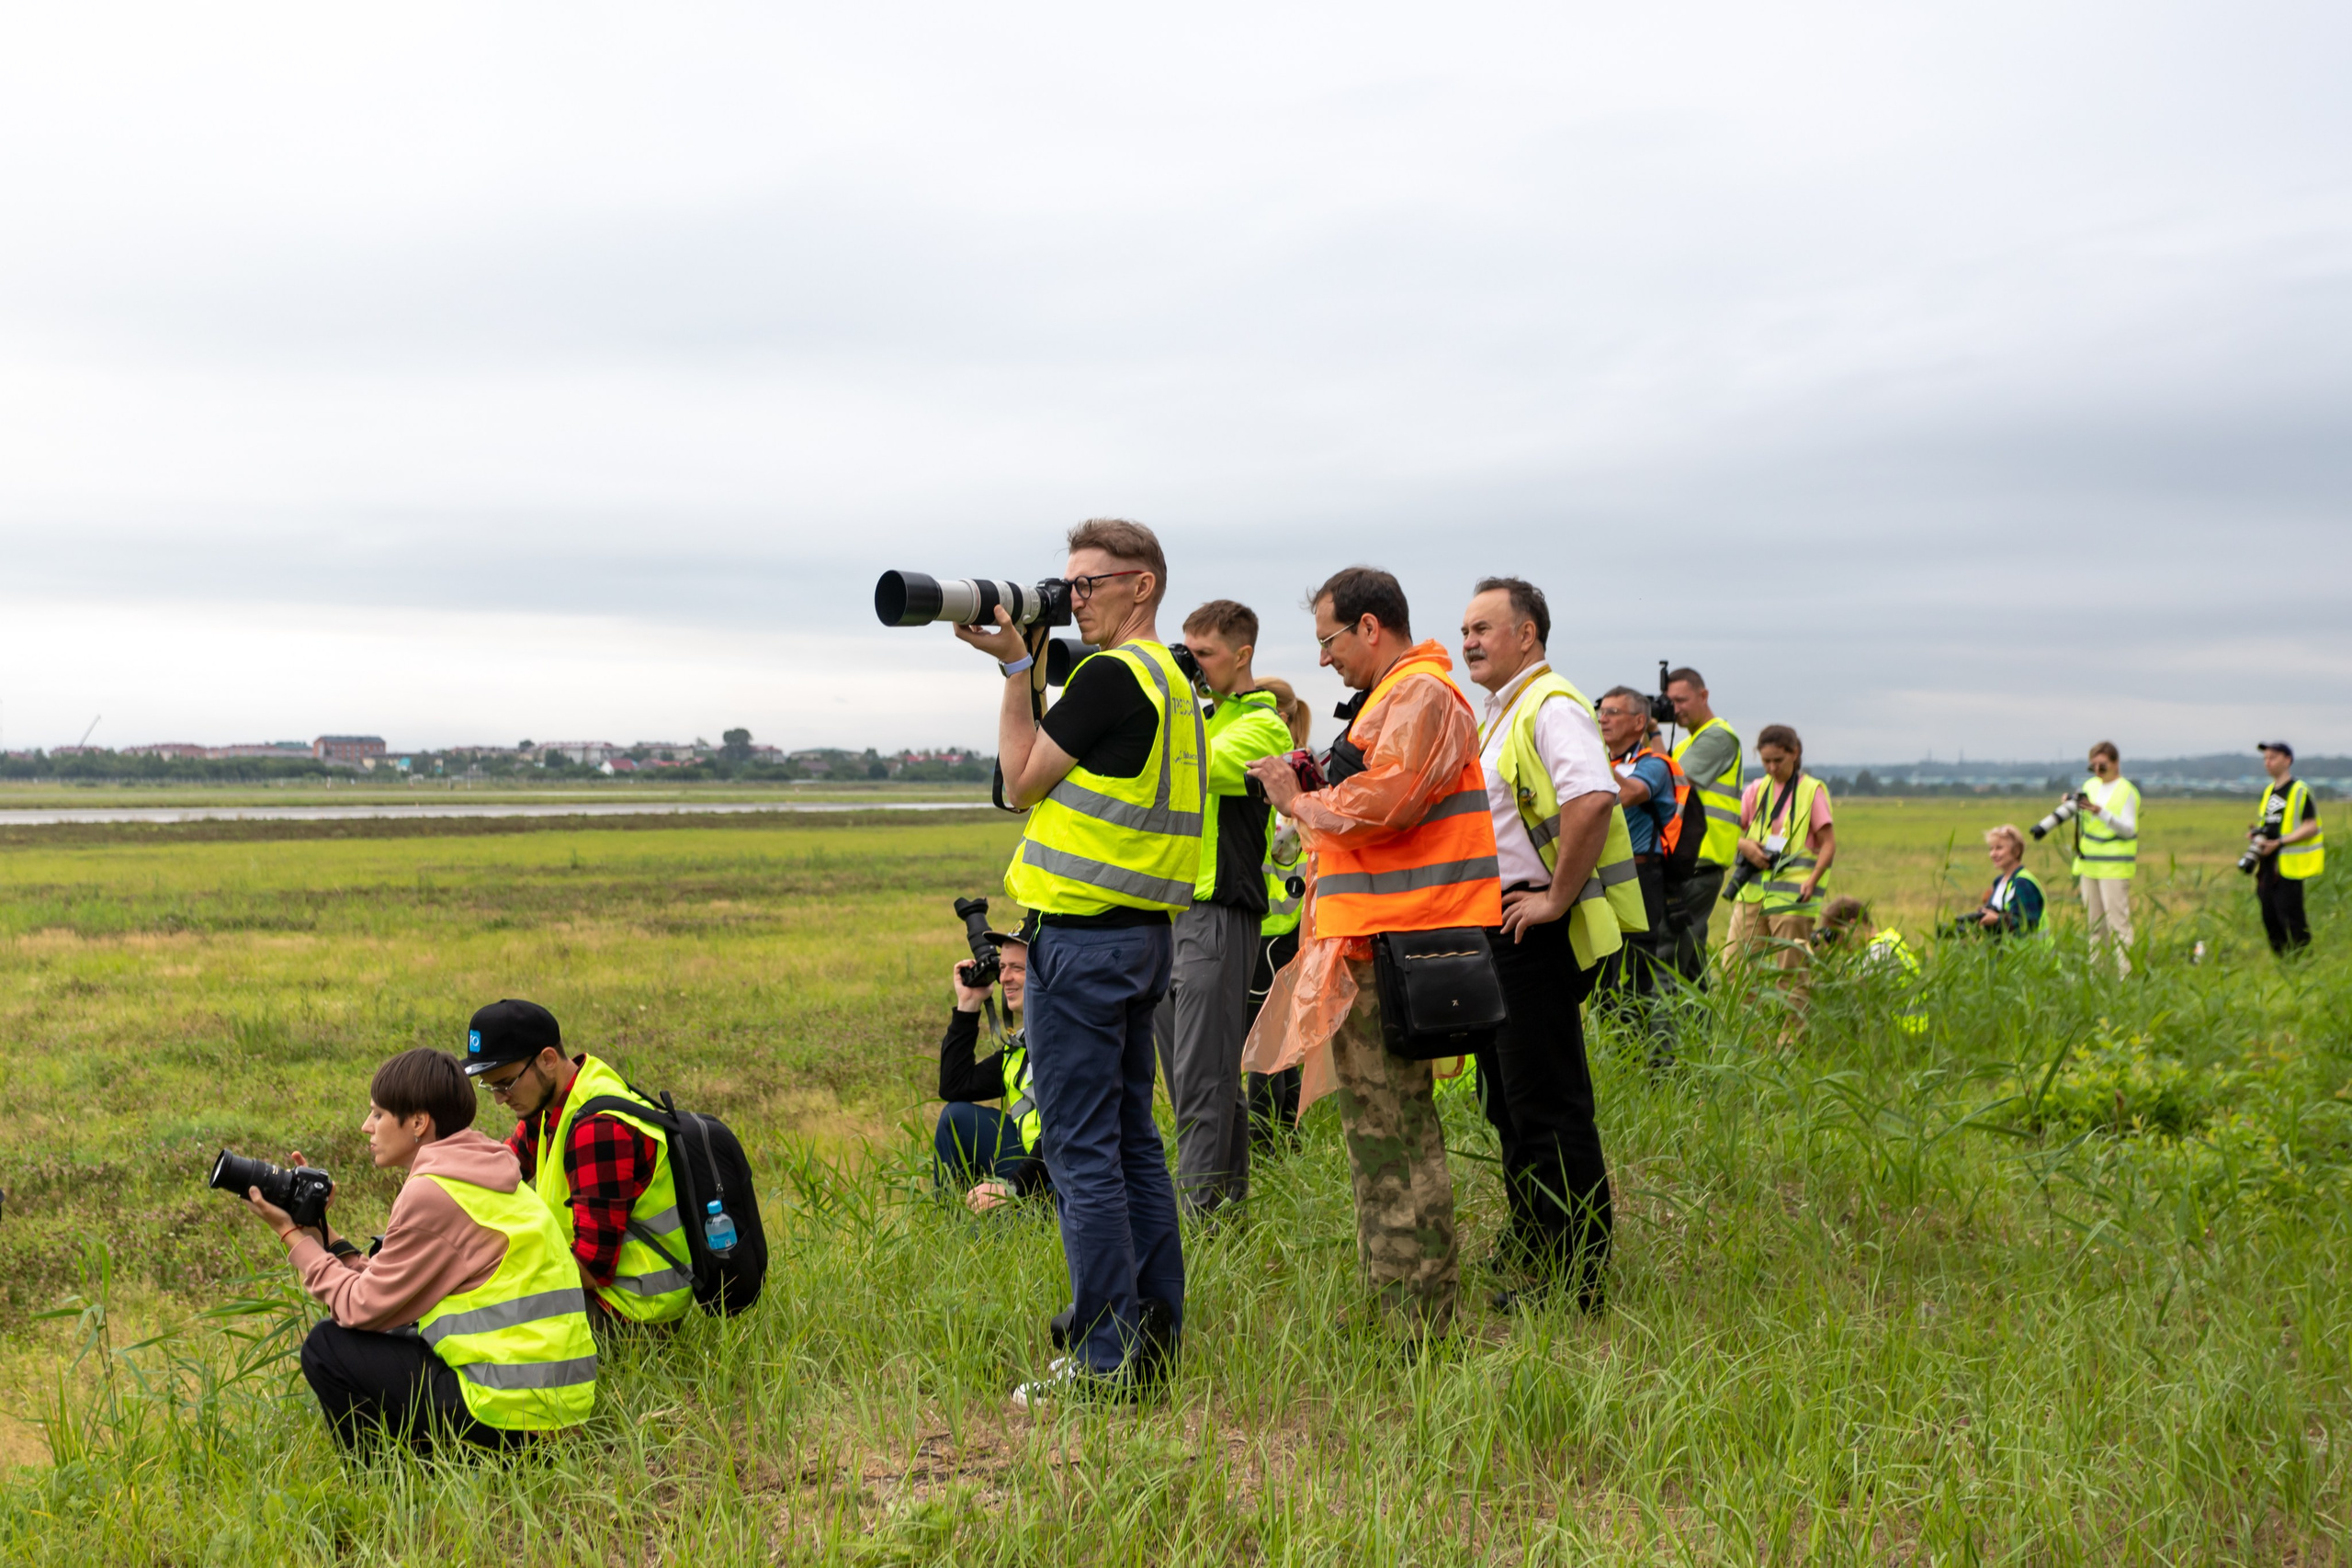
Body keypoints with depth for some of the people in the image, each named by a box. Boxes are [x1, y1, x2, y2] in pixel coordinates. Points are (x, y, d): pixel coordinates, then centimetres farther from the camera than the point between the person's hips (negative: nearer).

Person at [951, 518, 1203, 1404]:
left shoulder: (1111, 675, -14)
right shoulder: (1170, 679, 17)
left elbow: (1022, 781, -8)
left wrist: (1014, 667, -2)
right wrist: (1033, 671, 14)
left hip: (1084, 934, -10)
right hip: (1143, 933, 10)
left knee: (1082, 1151, -5)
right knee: (1132, 1143, 15)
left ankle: (1105, 1357, -2)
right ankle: (1154, 1334, 21)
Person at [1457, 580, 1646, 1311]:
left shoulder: (1552, 708, -15)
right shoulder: (1499, 715, 19)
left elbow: (1594, 799, -31)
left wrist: (1556, 898, -26)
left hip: (1537, 933, -11)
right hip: (1499, 930, 11)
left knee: (1548, 1106, -7)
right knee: (1508, 1099, 17)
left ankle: (1577, 1278, -1)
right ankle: (1533, 1249, 28)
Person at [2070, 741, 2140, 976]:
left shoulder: (2126, 791, -6)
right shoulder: (2090, 785, 12)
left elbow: (2128, 829, -15)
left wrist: (2100, 812, -26)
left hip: (2114, 866, -7)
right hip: (2089, 864, 7)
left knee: (2118, 922, -10)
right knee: (2095, 923, 11)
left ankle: (2125, 973, -10)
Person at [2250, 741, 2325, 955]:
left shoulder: (2301, 791, -8)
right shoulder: (2268, 791, 15)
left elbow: (2311, 827, -14)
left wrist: (2278, 842, -21)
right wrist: (2258, 837, 1)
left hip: (2289, 865, -8)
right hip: (2268, 865, 8)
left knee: (2291, 918, -8)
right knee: (2270, 918, 9)